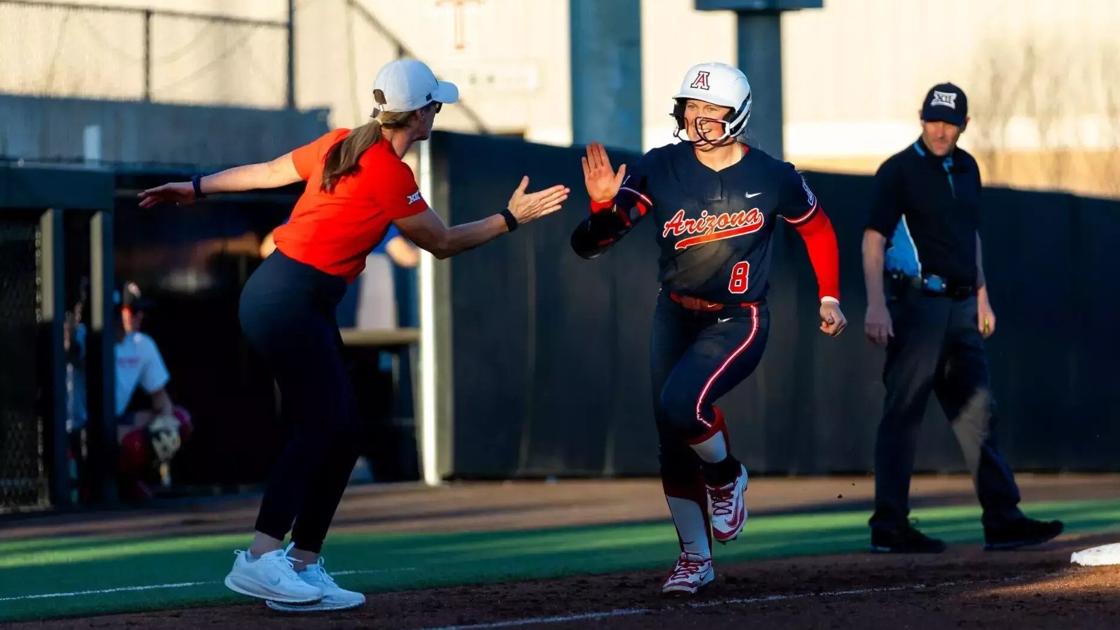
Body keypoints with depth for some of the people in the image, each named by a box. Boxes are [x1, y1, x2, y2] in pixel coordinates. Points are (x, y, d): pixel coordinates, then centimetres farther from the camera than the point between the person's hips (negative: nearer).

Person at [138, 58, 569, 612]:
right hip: (292, 301, -10)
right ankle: (261, 557, -20)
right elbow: (443, 243, -1)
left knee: (340, 431, 6)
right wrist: (511, 218, 7)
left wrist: (196, 189, 30)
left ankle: (303, 568, 5)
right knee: (321, 426, -14)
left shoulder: (341, 145, 11)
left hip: (271, 292, 10)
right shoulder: (390, 173, -13)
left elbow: (266, 172, 20)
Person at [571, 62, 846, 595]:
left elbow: (816, 227, 10)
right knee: (673, 447, 5)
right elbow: (591, 243, -14)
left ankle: (725, 476, 5)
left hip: (737, 322, -3)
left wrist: (829, 298, 9)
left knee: (680, 405, -27)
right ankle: (695, 557, 22)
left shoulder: (772, 178, -10)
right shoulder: (660, 169, -8)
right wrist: (603, 205, -33)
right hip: (674, 317, 3)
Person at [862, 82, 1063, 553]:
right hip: (916, 302, -7)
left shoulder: (965, 169, 15)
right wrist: (876, 305, -24)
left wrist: (981, 296, 20)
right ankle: (889, 527, -4)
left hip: (960, 307, 8)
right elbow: (874, 238, -14)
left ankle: (1002, 520, 9)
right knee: (904, 412, -6)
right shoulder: (899, 170, -8)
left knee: (977, 411, 7)